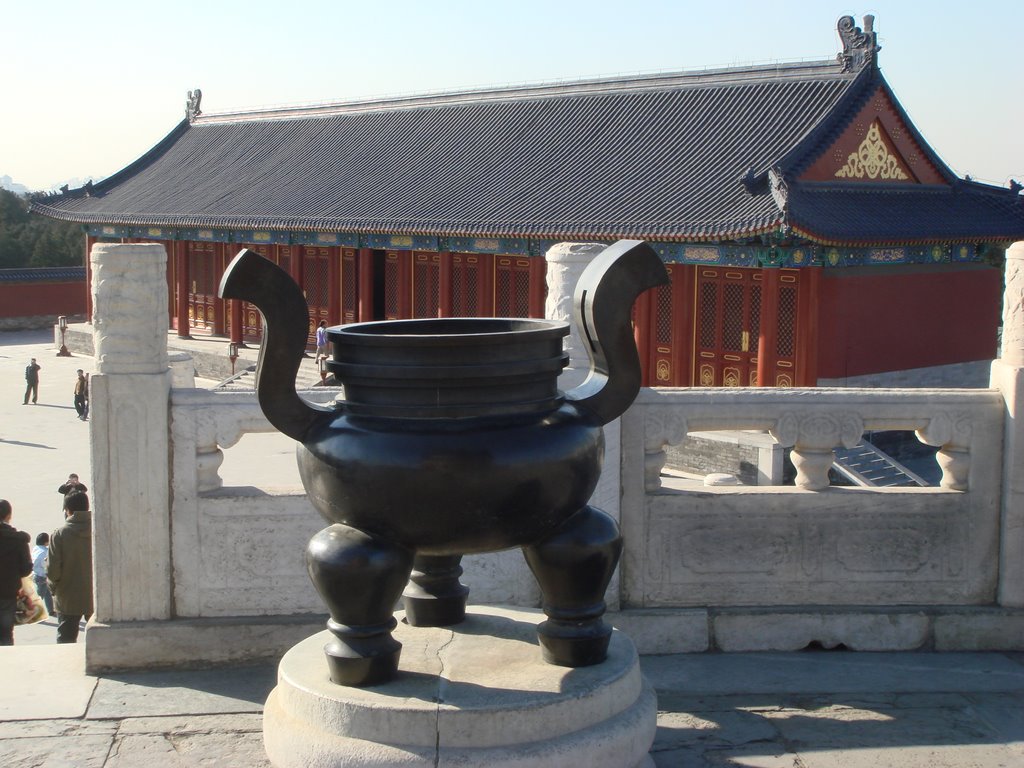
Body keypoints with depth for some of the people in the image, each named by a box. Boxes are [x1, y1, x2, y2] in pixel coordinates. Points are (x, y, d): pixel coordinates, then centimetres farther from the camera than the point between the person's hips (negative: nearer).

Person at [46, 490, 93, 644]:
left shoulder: (59, 534, -10)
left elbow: (53, 569, -11)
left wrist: (53, 588, 7)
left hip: (68, 600, -1)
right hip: (97, 598, 2)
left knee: (66, 642, 10)